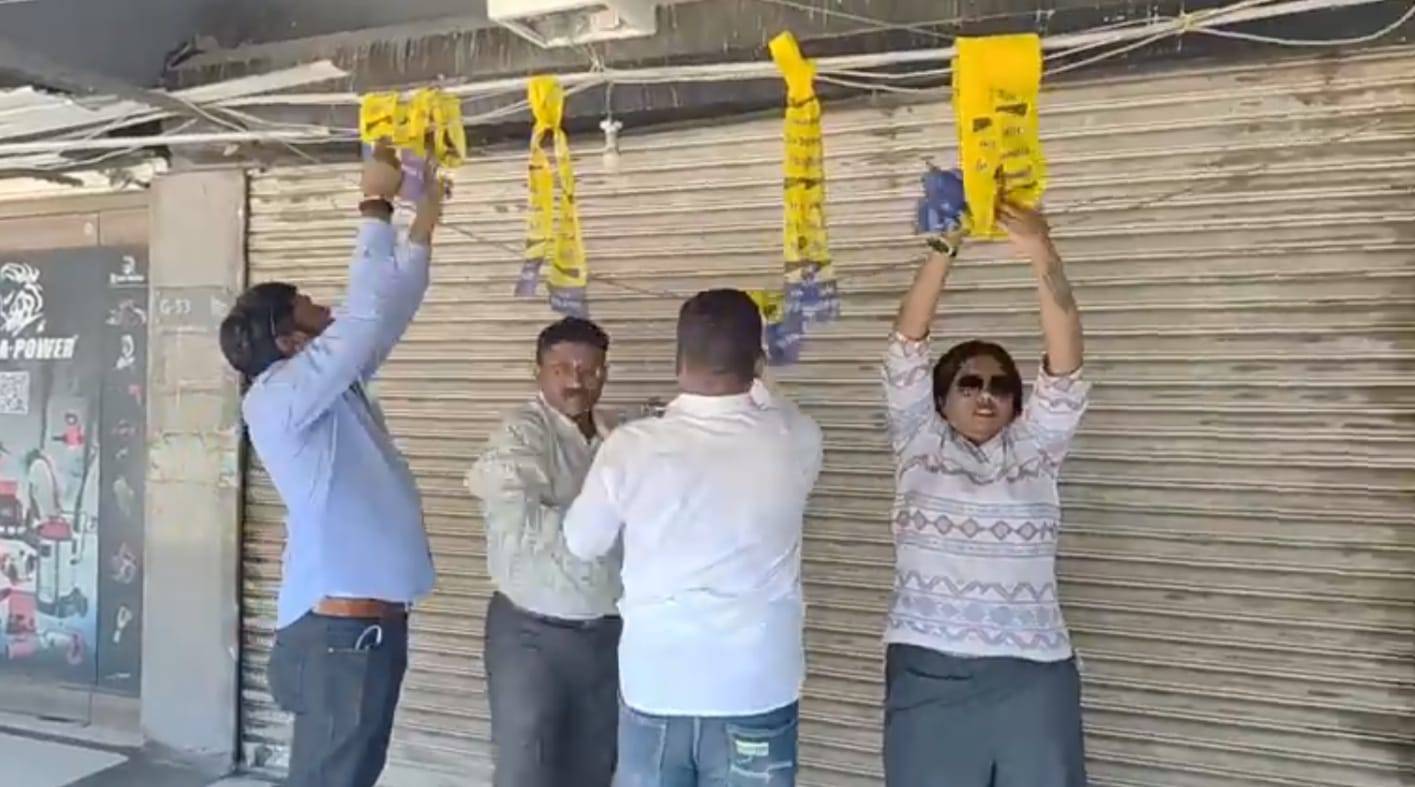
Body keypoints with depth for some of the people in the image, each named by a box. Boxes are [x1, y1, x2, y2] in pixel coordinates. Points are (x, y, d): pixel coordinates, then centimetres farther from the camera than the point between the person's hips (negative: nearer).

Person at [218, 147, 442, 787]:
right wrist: (376, 205, -13)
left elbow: (390, 309, 20)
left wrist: (426, 215, 23)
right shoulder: (277, 398, -13)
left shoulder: (329, 388, 13)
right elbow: (367, 315, -22)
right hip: (339, 630, -9)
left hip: (366, 623, 9)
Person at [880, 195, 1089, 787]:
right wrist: (943, 249, -16)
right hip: (929, 675, -1)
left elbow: (1064, 364, -7)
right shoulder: (920, 444, 6)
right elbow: (907, 344, -5)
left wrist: (1043, 258, -21)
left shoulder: (1034, 449, 8)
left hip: (1031, 677, 1)